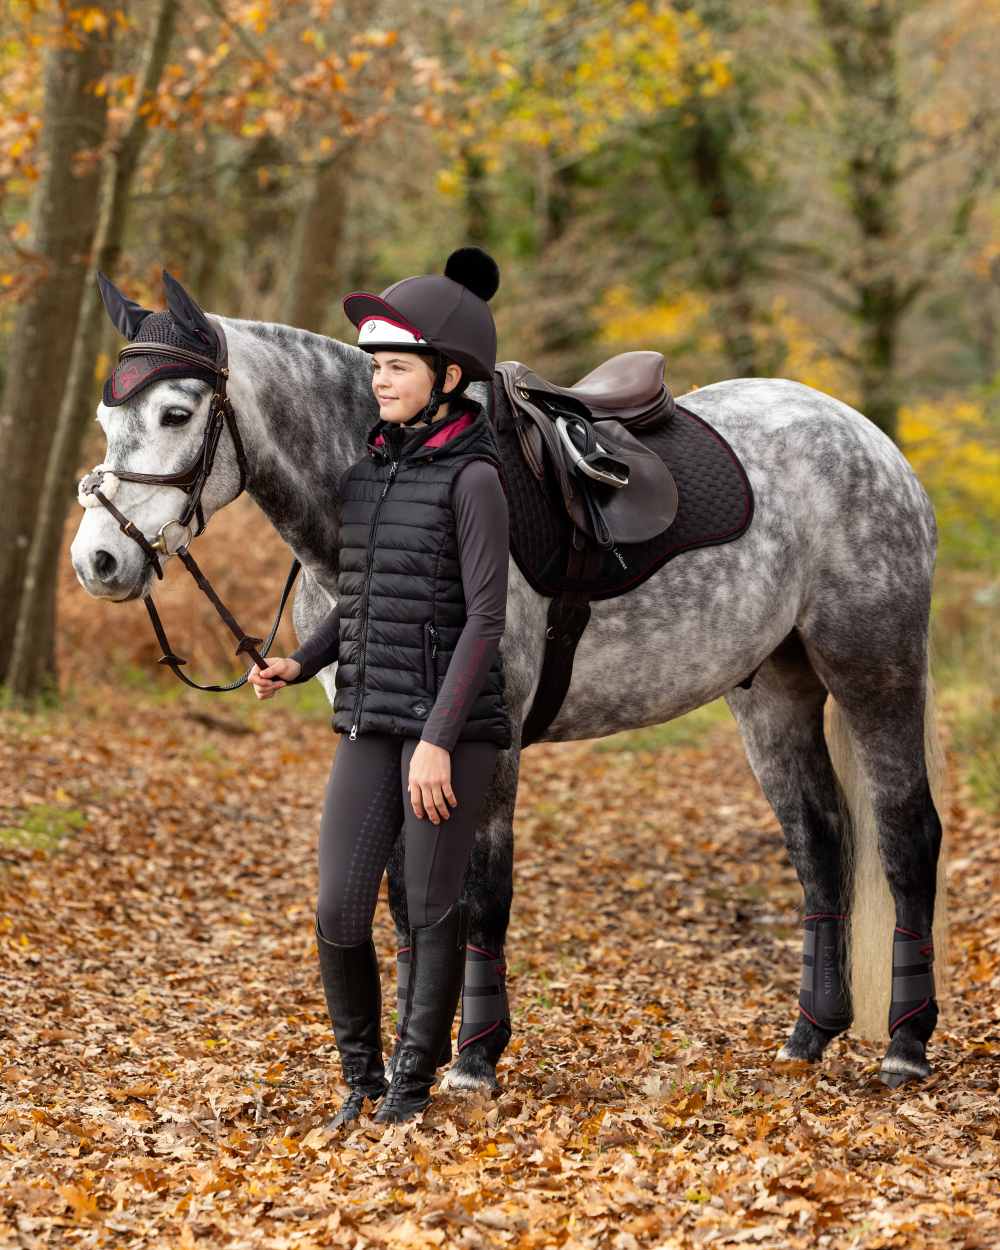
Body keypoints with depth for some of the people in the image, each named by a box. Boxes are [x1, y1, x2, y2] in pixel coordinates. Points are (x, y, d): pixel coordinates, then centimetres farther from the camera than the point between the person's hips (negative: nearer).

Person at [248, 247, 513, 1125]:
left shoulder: (473, 477, -10)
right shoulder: (369, 473, 11)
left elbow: (486, 618, -14)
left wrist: (439, 738, -19)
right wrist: (299, 666, 3)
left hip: (451, 725, -6)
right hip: (370, 722, 6)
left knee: (432, 910, 4)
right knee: (340, 914, 1)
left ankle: (415, 1078, 20)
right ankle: (360, 1074, 20)